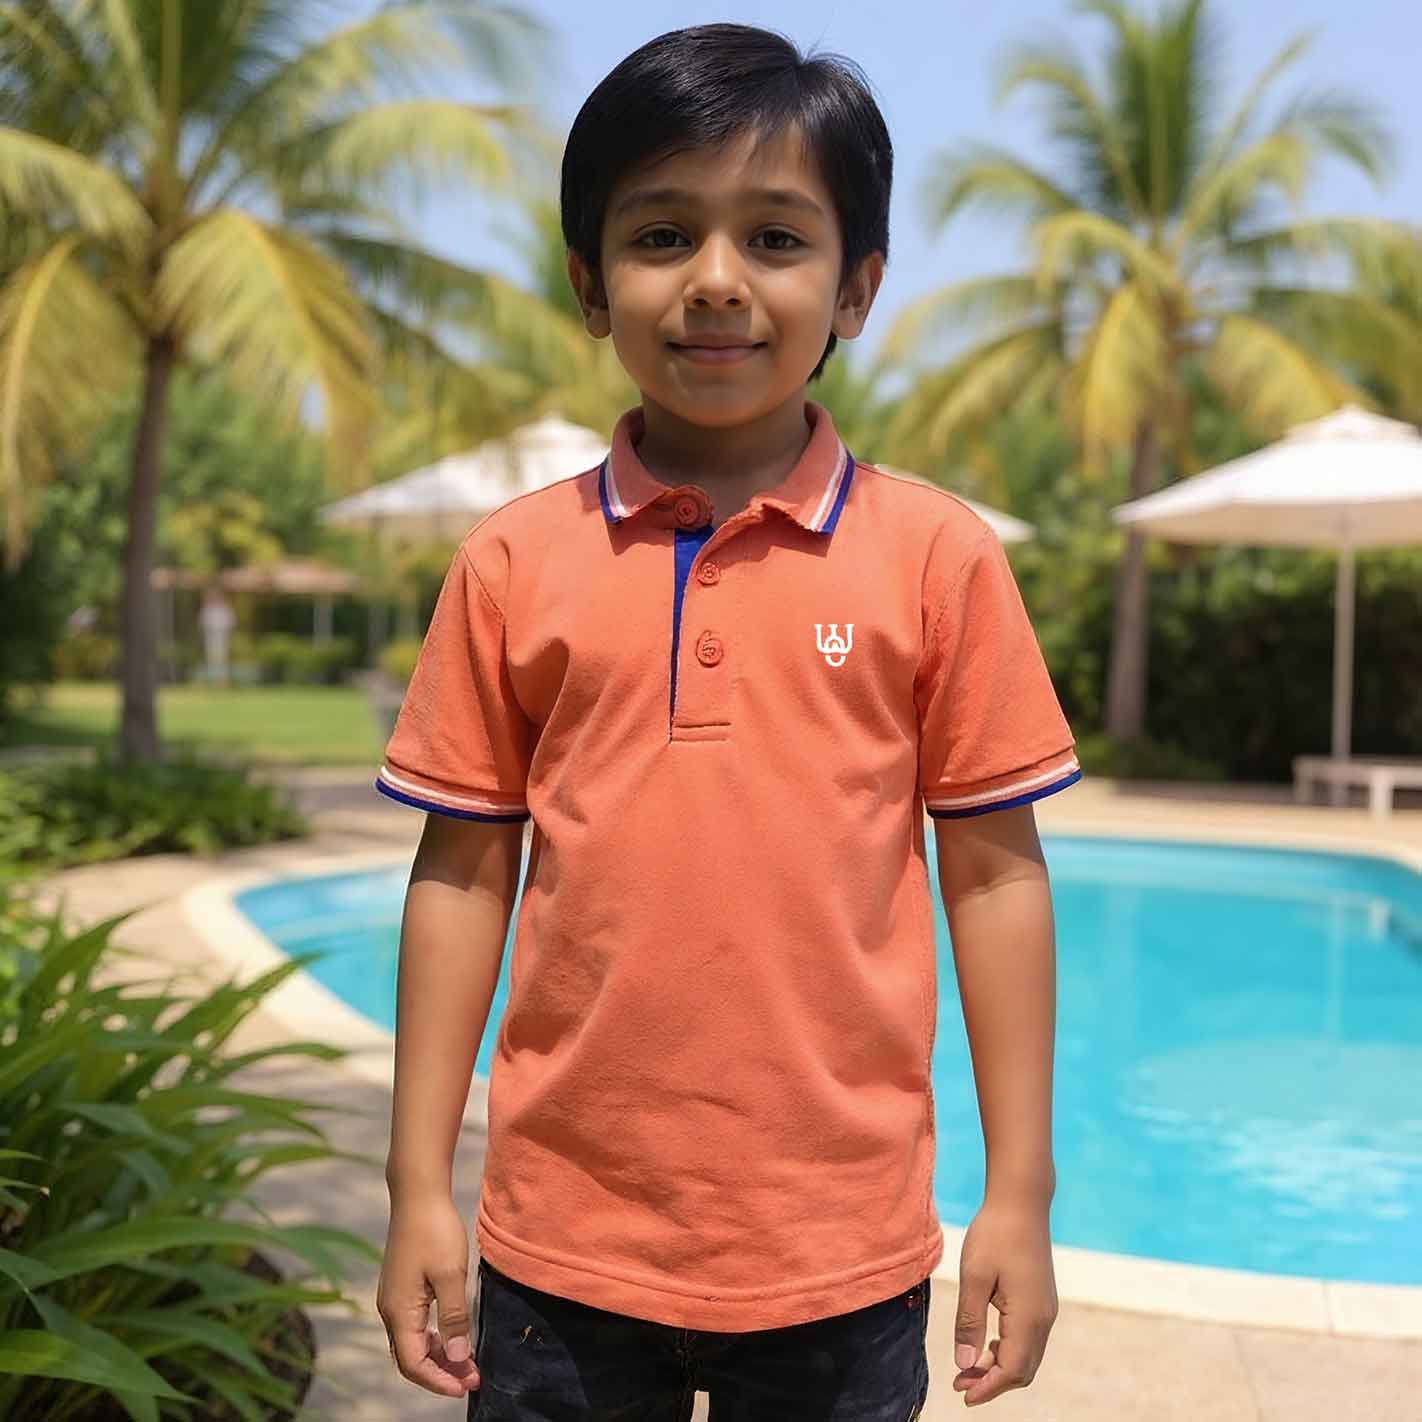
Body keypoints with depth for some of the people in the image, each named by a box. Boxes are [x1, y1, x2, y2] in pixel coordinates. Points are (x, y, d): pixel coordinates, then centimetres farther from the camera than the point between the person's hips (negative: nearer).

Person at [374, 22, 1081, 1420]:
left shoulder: (936, 556, -4)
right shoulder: (512, 562, -1)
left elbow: (994, 874, -1)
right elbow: (462, 875, 3)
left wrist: (1019, 1193, 0)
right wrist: (418, 1185, 3)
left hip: (842, 1251, -1)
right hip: (565, 1239, 1)